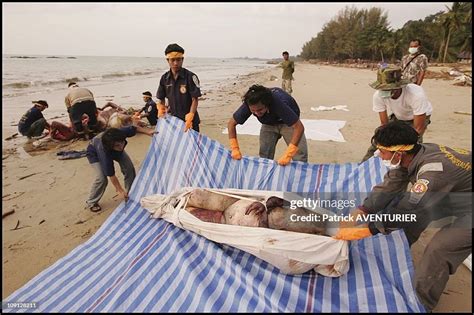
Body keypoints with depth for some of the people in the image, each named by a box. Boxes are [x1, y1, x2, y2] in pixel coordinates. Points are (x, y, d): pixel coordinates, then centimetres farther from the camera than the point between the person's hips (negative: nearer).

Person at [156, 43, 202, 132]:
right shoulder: (165, 78, 2)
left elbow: (195, 99, -14)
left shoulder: (190, 77, -13)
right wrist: (161, 109, -10)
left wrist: (191, 115, -29)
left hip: (190, 122, -4)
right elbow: (161, 99, 10)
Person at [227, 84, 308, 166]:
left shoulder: (279, 103, -42)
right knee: (264, 156, -4)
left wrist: (287, 156, -47)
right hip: (269, 124, 3)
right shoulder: (248, 104, -30)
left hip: (288, 122, -3)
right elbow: (231, 123, -18)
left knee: (300, 157, -14)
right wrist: (235, 149, -27)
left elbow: (299, 127, -43)